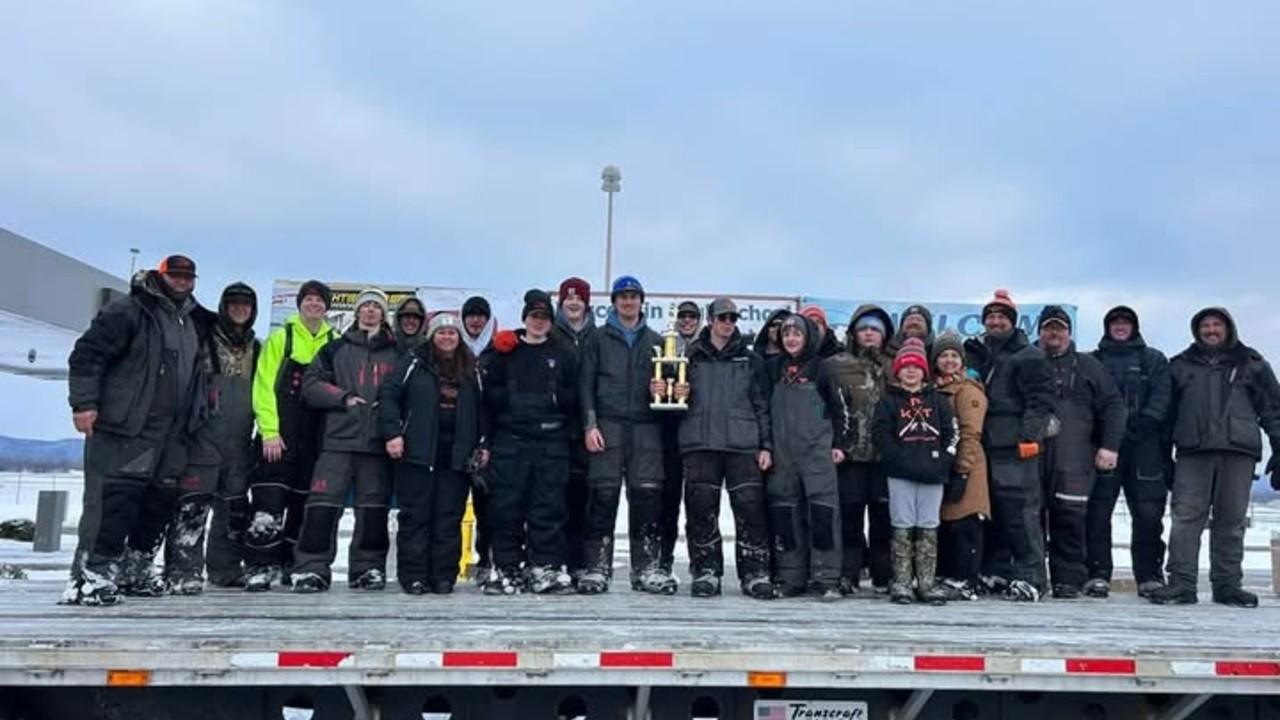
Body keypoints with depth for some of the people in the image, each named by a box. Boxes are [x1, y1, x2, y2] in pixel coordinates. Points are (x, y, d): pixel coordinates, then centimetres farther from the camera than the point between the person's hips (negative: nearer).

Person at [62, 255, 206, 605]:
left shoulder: (190, 323, 20)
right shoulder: (128, 311, -6)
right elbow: (87, 354, -12)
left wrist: (194, 417, 24)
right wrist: (84, 402, -18)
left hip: (170, 434, 8)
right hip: (123, 430, -8)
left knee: (161, 500, 10)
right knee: (113, 499, -12)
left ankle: (135, 570, 22)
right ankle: (89, 576, -8)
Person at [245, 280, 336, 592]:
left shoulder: (335, 343, 9)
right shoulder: (280, 338, 3)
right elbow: (264, 386, -3)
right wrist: (269, 431, -12)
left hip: (316, 436, 3)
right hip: (279, 434, -3)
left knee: (304, 502, 8)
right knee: (268, 502, -9)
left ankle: (291, 565, 18)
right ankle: (259, 566, -4)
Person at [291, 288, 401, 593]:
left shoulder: (397, 354, 14)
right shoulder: (336, 349, 14)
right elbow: (311, 385, 8)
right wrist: (343, 397, -6)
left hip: (378, 443, 1)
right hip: (338, 440, -1)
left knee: (374, 510, 3)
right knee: (322, 506, -8)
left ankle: (368, 568, 14)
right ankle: (312, 568, -2)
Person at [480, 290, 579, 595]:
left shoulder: (562, 355, 13)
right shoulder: (505, 351, 10)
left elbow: (574, 398, 6)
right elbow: (489, 393, 3)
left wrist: (551, 398, -9)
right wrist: (513, 400, -12)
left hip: (552, 442, 1)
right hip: (511, 439, 0)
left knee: (549, 506, -1)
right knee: (506, 506, 0)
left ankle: (547, 568, 6)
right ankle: (505, 569, 7)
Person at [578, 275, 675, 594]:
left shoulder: (655, 341, 18)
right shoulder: (599, 340, 12)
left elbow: (665, 379, 21)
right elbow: (587, 385, 5)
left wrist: (662, 388, -4)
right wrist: (590, 425, -5)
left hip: (646, 427, 2)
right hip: (608, 425, -2)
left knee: (648, 495, -3)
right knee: (603, 495, -5)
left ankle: (646, 567, 4)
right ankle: (597, 566, 0)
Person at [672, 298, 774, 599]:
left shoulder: (750, 360, 13)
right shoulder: (691, 357, 12)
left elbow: (762, 405, 11)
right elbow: (675, 390, 17)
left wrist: (766, 445, 4)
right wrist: (677, 394, -7)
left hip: (743, 445, 0)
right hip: (700, 443, 0)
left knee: (750, 507, -5)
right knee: (701, 509, 0)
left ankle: (755, 573, 2)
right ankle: (706, 571, 9)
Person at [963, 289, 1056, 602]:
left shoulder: (1029, 356, 0)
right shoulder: (975, 354, 19)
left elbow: (1040, 401, -7)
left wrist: (1030, 435, -17)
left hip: (1015, 446, -6)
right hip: (984, 445, 7)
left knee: (1020, 510, -10)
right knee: (991, 511, 10)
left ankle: (1031, 576, -5)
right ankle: (996, 573, 18)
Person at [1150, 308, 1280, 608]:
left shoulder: (1251, 364, 14)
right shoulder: (1180, 366, 16)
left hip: (1238, 451, 0)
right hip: (1193, 451, 0)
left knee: (1231, 521, 3)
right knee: (1186, 517, -8)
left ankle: (1227, 584, 9)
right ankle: (1182, 583, -8)